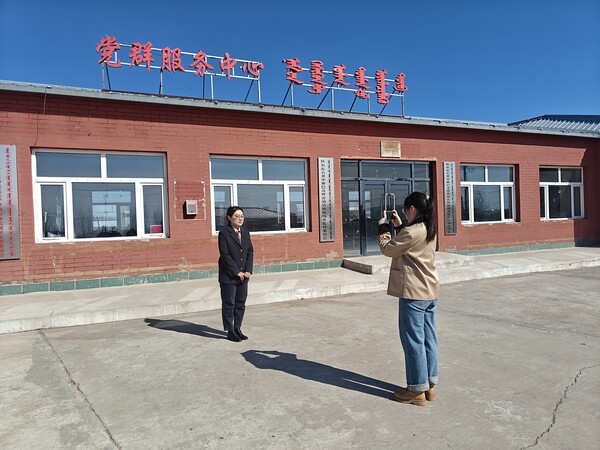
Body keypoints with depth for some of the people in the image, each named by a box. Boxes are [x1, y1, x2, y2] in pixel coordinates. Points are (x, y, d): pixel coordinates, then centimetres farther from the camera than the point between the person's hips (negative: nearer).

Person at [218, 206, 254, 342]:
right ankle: (230, 331, 13)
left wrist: (248, 271, -4)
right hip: (228, 275, -6)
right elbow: (225, 255, -14)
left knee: (241, 303, 10)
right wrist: (237, 272, -15)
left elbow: (250, 252, 8)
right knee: (229, 304, 3)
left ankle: (237, 329, 22)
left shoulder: (245, 232, 9)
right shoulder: (224, 233, -9)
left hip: (243, 275, 6)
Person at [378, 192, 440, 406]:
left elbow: (388, 249, -7)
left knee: (413, 341, 0)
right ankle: (429, 385, 24)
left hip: (414, 293, -9)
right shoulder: (428, 230, 9)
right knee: (428, 339, 14)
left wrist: (384, 228, 6)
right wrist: (399, 226, 17)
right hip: (430, 292, 10)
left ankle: (417, 390, 9)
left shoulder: (412, 232, -19)